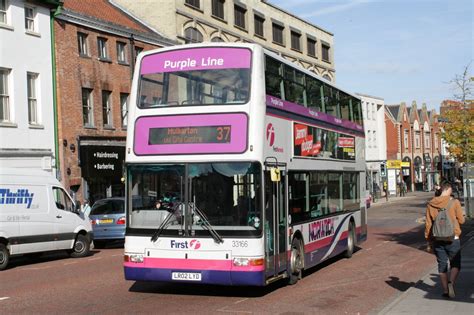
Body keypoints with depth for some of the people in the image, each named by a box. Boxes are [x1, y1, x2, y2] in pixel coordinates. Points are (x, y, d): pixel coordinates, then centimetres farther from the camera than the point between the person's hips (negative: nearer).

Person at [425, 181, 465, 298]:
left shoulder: (431, 204, 1)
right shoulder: (454, 202, -9)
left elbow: (428, 224, 4)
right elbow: (461, 220, -4)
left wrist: (429, 242, 11)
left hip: (437, 240, 3)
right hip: (452, 239, -3)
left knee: (442, 265, 12)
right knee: (455, 264, 9)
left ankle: (445, 290, 15)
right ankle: (451, 282, -15)